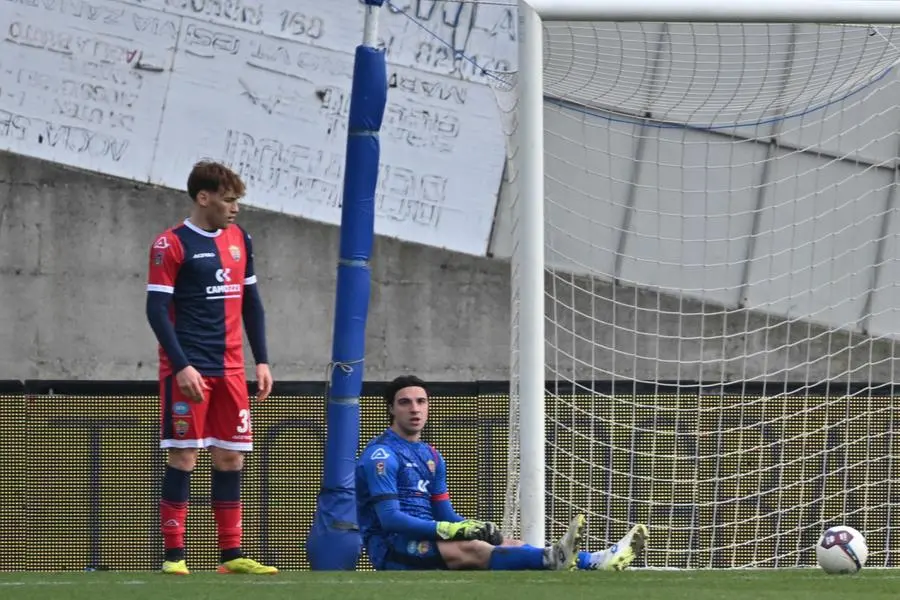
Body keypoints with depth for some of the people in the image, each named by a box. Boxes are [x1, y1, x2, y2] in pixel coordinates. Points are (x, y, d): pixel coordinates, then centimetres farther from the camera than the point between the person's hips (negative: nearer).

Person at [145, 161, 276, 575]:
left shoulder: (240, 241, 12)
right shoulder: (171, 245, -7)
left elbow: (251, 304, 18)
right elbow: (157, 309, -10)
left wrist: (262, 361, 11)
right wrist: (182, 366, -18)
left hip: (229, 370, 6)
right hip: (188, 370, -6)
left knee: (231, 458, 5)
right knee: (183, 456, -6)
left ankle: (231, 554, 10)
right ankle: (173, 555, -3)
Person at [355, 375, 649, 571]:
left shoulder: (430, 456, 19)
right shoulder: (382, 455, -9)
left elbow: (445, 515, 16)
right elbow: (390, 518, -20)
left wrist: (476, 527, -7)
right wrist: (453, 530, -26)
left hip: (427, 539, 9)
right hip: (393, 549, -9)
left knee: (507, 544, -11)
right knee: (471, 549, -34)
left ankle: (594, 563, -26)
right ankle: (552, 560, -58)